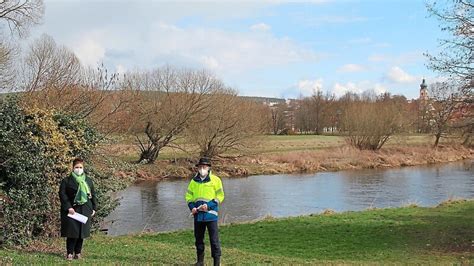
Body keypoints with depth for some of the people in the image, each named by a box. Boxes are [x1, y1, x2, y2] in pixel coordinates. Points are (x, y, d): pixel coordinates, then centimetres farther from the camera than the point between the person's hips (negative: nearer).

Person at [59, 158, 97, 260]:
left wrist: (93, 208, 9)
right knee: (72, 232, -8)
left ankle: (78, 252, 15)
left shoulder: (88, 181, 13)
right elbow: (62, 194, -6)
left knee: (82, 232, 5)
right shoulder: (67, 181, 0)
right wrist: (68, 207, -15)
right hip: (72, 209, -4)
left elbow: (93, 195, 16)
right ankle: (69, 253, 2)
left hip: (85, 210, 4)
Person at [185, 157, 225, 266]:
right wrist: (192, 207, -5)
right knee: (198, 238, 13)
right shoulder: (194, 181, 9)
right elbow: (188, 195, 14)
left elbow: (220, 196, -3)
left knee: (214, 239, -4)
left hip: (211, 213, -4)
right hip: (198, 215, 4)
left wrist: (209, 206, -15)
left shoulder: (215, 180, -3)